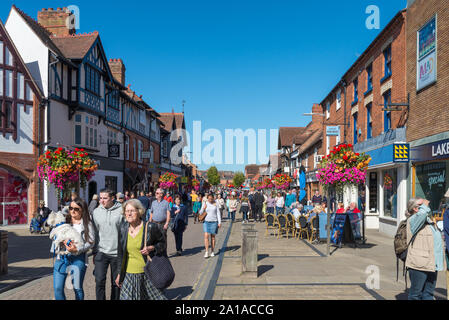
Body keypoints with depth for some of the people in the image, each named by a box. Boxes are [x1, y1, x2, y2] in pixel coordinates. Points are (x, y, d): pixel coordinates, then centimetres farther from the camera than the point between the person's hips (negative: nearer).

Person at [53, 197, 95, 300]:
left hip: (78, 258, -3)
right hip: (62, 257, 3)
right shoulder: (64, 220, 10)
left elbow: (90, 242, -5)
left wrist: (77, 250, -19)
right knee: (57, 288, 2)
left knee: (77, 288, 6)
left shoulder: (87, 224, 0)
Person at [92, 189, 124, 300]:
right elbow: (94, 233, 10)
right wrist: (94, 251, 9)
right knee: (99, 281, -6)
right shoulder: (96, 212, 3)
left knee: (116, 282, 10)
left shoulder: (121, 211, -8)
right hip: (101, 252, 2)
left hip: (117, 253, -2)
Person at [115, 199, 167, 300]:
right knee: (126, 297, 2)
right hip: (129, 274, 3)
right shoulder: (123, 228, 3)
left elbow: (163, 243, 5)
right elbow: (121, 253, 12)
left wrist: (151, 248, -15)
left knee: (156, 297, 0)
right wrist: (119, 274, 13)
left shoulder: (150, 227, -9)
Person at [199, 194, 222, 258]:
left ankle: (212, 251, 17)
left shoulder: (215, 204, 1)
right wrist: (203, 208, -13)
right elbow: (200, 213, 7)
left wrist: (219, 222, -3)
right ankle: (206, 252, -8)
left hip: (214, 222, 0)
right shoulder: (205, 204, 3)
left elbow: (218, 213, 3)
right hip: (206, 221, 0)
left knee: (213, 237, 6)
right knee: (206, 236, -10)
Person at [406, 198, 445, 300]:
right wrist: (425, 204, -12)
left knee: (428, 294, 14)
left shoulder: (429, 219, 18)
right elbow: (422, 213, -32)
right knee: (416, 294, 0)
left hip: (432, 264, 9)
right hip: (419, 265, -9)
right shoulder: (413, 220, -11)